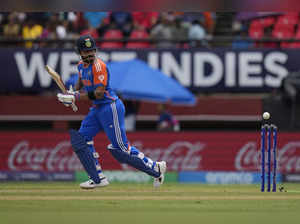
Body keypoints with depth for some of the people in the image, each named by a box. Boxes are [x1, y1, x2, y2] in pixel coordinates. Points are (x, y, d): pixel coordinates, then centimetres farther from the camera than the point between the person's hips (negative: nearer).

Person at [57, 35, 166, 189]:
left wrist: (76, 97, -23)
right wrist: (73, 93, 10)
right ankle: (98, 179, 4)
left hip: (110, 106, -9)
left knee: (120, 149, -9)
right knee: (80, 139, 1)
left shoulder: (99, 66, -19)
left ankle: (155, 168, 4)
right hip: (96, 109, 9)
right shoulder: (81, 65, 9)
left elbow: (99, 93, -23)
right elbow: (81, 80, 30)